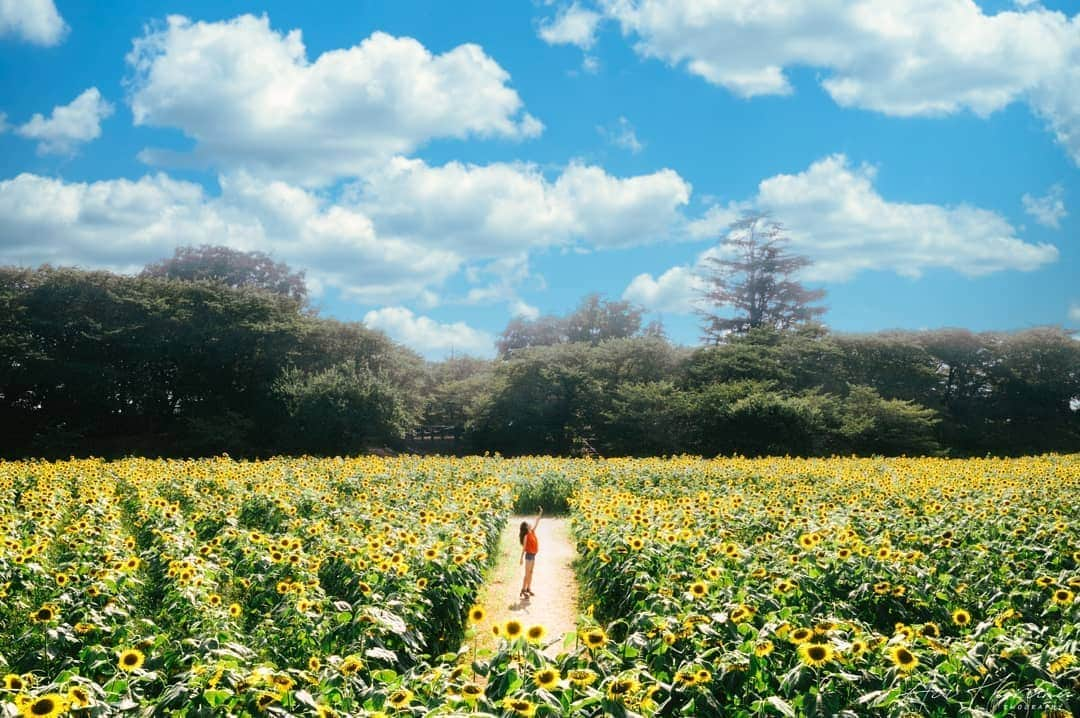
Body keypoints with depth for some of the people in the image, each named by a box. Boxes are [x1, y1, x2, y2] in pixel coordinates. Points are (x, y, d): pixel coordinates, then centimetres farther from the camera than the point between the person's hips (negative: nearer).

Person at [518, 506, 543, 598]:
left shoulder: (532, 532, 5)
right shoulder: (526, 536, -15)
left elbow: (536, 523, 11)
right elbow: (524, 547, -16)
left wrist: (540, 513, 10)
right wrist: (521, 557, -16)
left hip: (533, 555, 8)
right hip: (529, 555, -8)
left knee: (531, 572, 13)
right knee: (527, 573, -6)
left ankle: (528, 589, 20)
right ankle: (523, 590, -3)